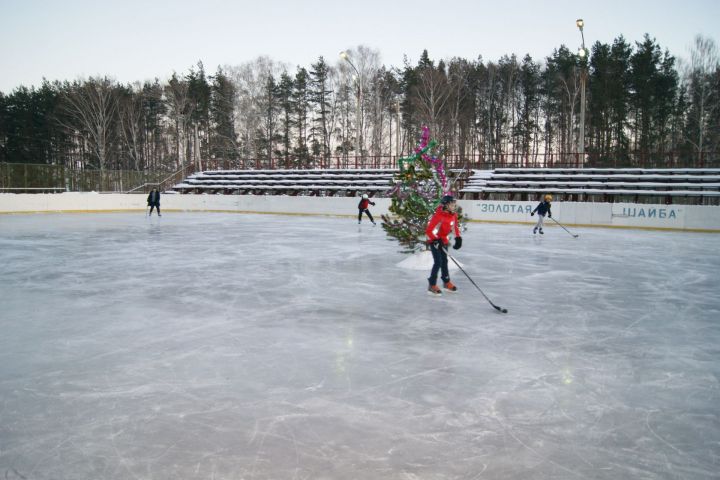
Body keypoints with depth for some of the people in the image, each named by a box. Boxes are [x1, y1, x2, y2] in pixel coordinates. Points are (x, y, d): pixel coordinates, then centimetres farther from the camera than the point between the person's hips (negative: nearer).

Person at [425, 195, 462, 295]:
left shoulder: (453, 215, -5)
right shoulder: (438, 216, -30)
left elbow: (455, 227, 13)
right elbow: (429, 231, -30)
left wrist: (458, 238, 6)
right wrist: (436, 241, -34)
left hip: (443, 240, 8)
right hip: (434, 240, -8)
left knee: (444, 260, 18)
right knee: (438, 262, -13)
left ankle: (446, 282, 33)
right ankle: (432, 285, -4)